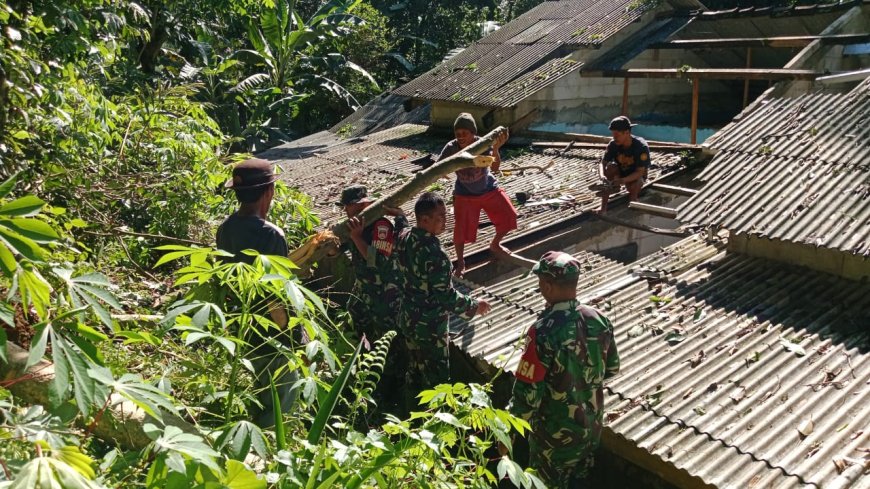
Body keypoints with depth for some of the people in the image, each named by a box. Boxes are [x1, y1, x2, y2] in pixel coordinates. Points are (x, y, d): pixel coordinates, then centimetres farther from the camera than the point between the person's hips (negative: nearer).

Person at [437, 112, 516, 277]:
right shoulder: (451, 148, -22)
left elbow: (495, 168, -36)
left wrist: (495, 148, -51)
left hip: (489, 189, 2)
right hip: (464, 194, -1)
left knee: (508, 217, 1)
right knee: (461, 228, -13)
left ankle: (495, 244, 30)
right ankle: (460, 262, 13)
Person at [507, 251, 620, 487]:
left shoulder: (543, 332, -31)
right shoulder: (598, 320, -11)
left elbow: (527, 392, -26)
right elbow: (612, 368, 5)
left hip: (555, 431, -5)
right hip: (591, 424, 6)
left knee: (548, 483, 19)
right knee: (575, 480, 27)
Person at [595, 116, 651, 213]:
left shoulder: (641, 147, -28)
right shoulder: (613, 144, -17)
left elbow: (640, 172, -29)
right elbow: (602, 164, -18)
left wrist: (623, 180, -46)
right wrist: (602, 176, -42)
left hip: (635, 176, -3)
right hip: (620, 172, 3)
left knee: (633, 186, -36)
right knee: (611, 166, -28)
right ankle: (603, 207, -28)